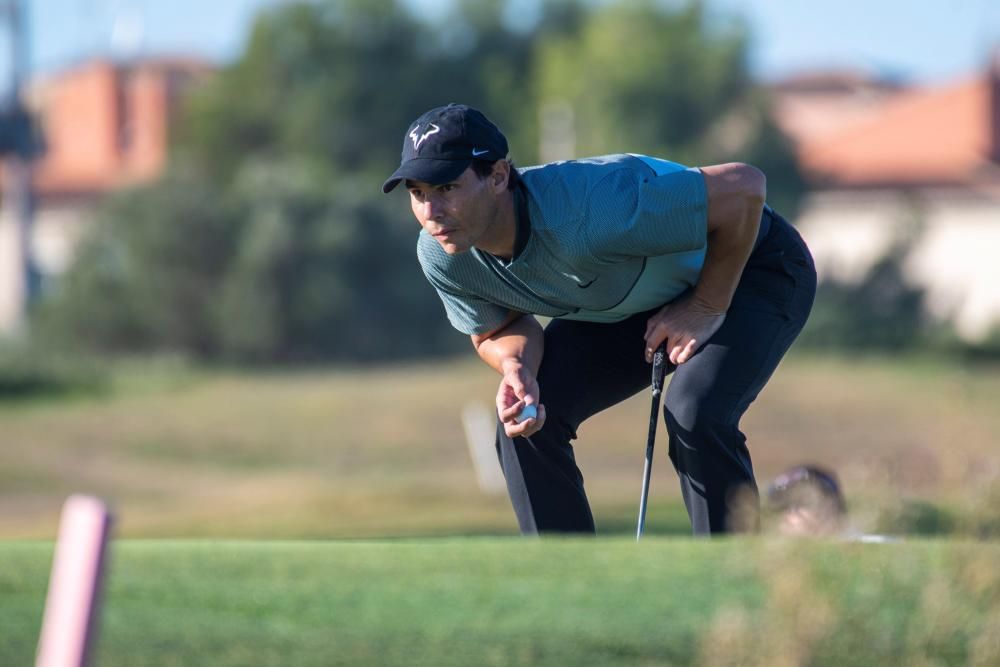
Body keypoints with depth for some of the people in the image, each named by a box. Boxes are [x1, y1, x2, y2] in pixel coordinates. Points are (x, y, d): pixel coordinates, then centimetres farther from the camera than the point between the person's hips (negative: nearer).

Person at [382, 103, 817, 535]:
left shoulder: (584, 212, -43)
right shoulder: (441, 256, -21)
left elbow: (744, 188, -36)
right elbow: (496, 332, 0)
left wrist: (707, 308, -24)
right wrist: (516, 370, -25)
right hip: (625, 307, 6)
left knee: (694, 416, -29)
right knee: (522, 418, -9)